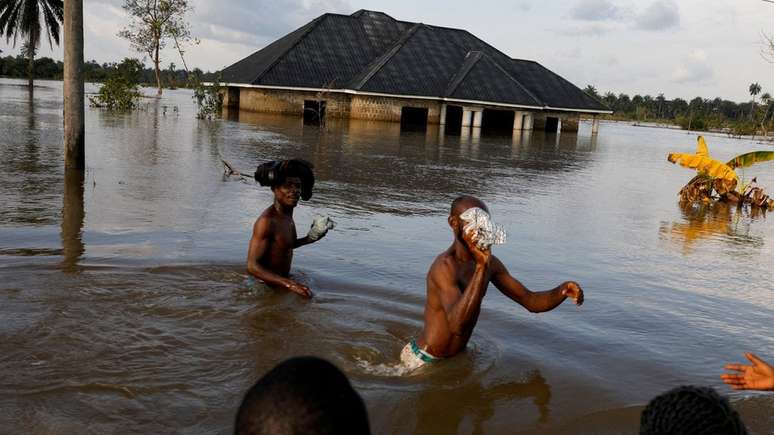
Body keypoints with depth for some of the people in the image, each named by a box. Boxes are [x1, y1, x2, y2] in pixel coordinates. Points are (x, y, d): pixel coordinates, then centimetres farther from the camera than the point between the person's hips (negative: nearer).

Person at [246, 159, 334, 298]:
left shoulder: (287, 215, 5)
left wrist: (310, 238, 10)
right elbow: (252, 266, -27)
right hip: (267, 287, -9)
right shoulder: (267, 221, -22)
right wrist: (288, 284, -36)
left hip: (282, 280, 9)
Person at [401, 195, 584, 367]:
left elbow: (531, 301, 5)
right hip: (423, 360, -8)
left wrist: (562, 291, -16)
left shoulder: (490, 263, 1)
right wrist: (481, 266, -43)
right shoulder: (445, 266, -27)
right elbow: (457, 325, -42)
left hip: (456, 356, 8)